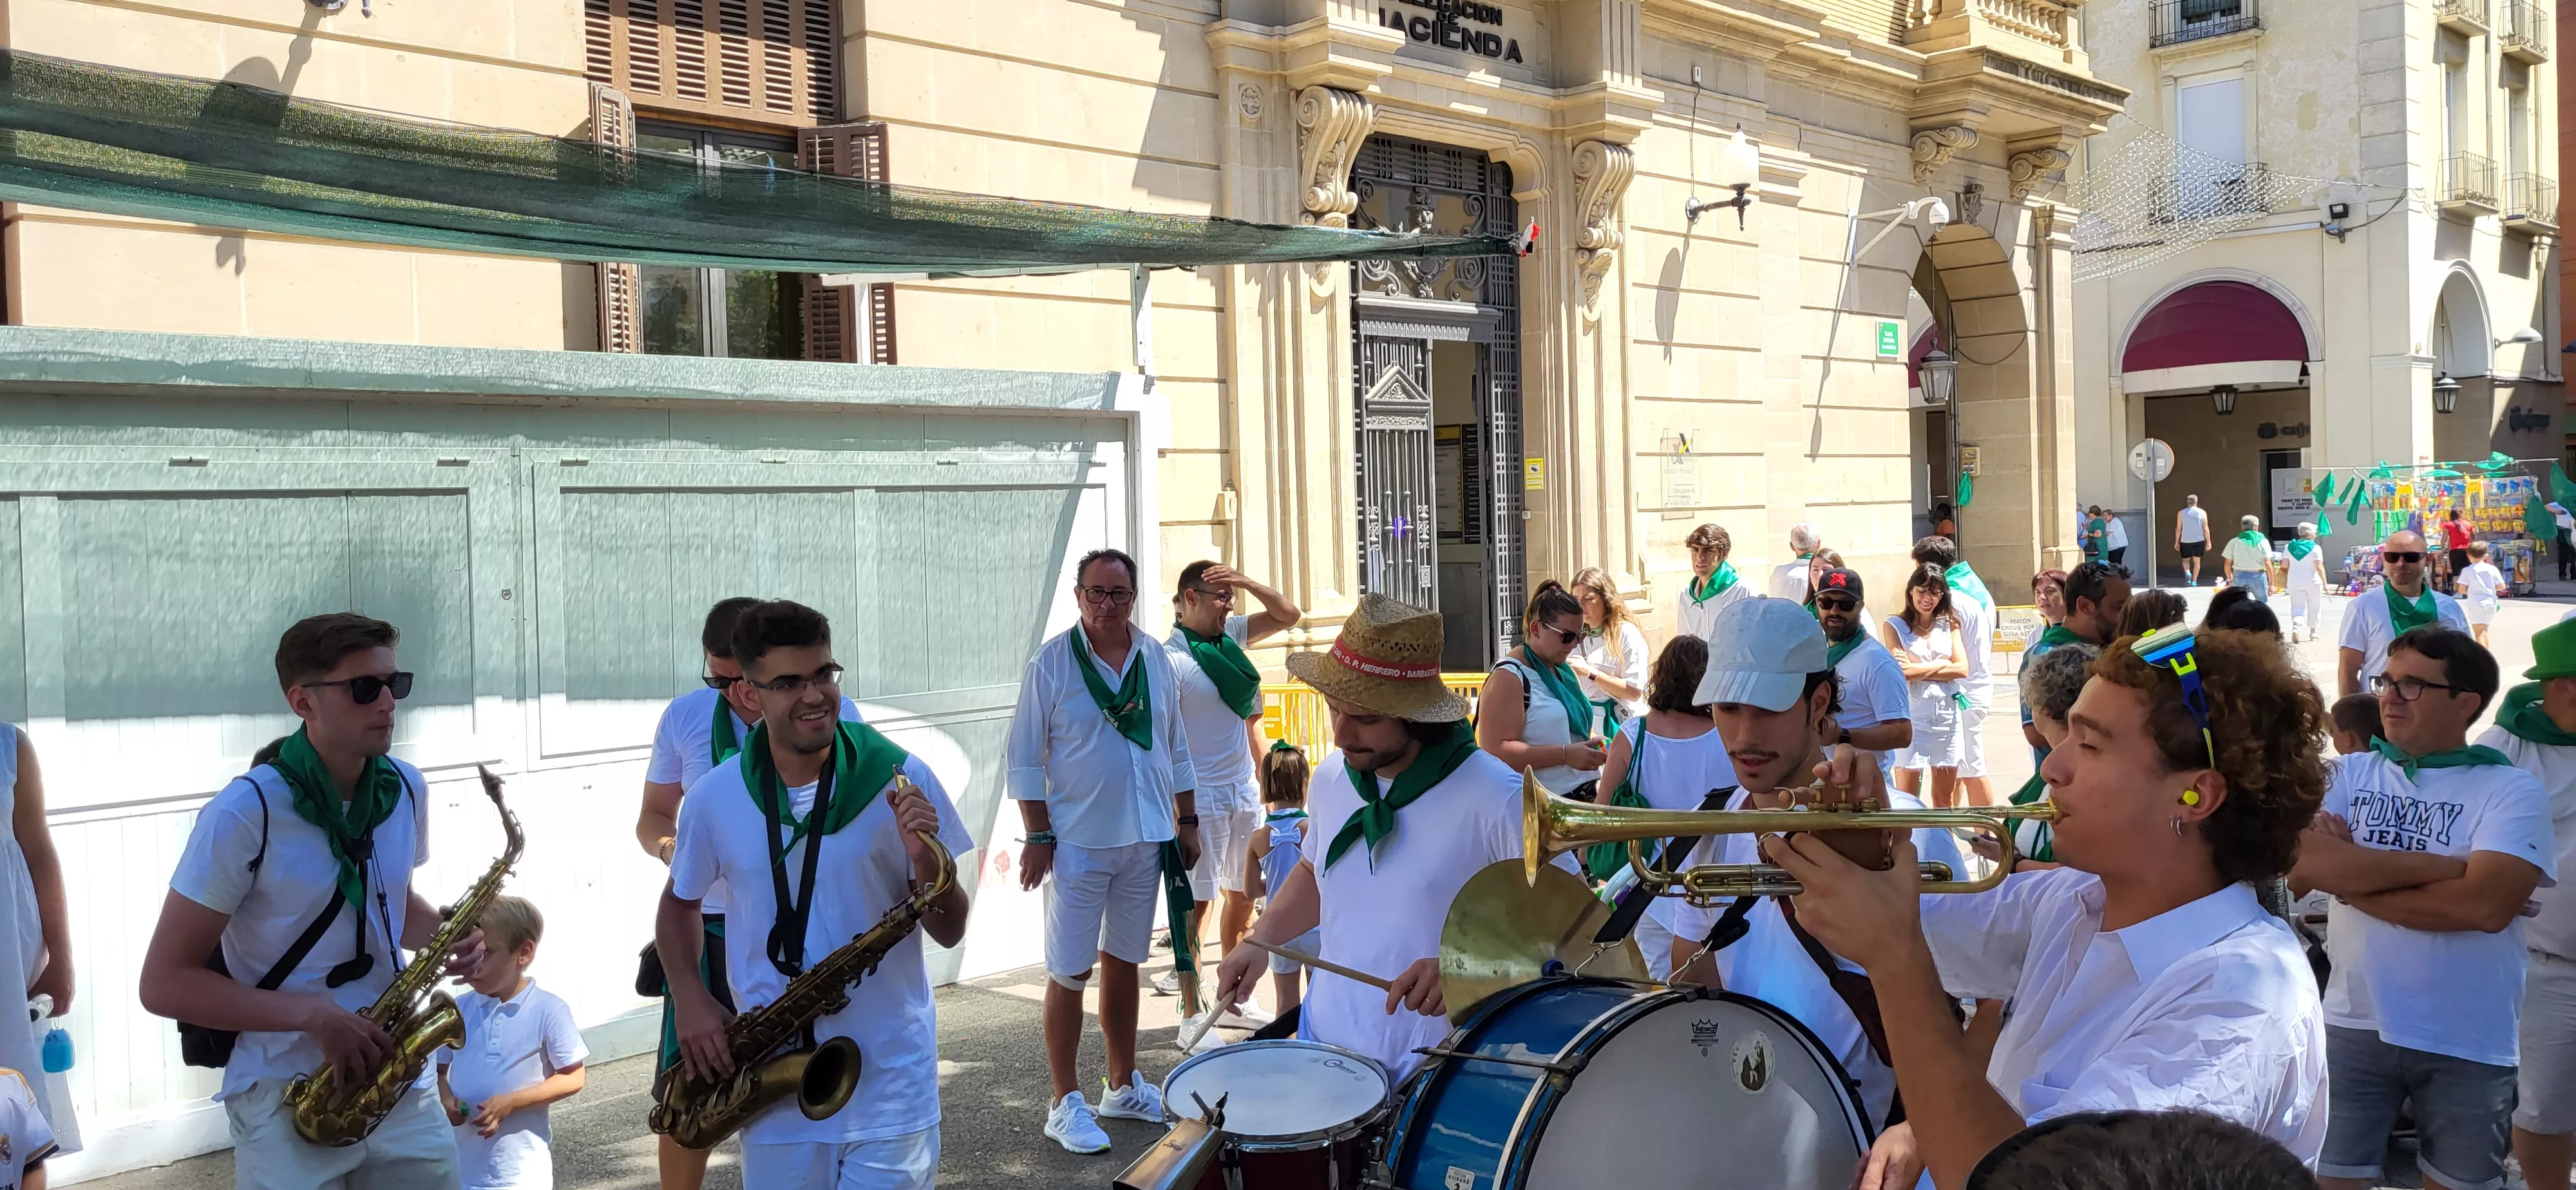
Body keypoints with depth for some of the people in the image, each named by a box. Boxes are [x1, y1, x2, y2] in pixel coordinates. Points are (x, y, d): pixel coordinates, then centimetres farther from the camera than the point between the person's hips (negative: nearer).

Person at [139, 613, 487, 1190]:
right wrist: (310, 1014, -22)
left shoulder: (406, 790, 1)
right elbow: (164, 982, -13)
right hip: (286, 1098, -5)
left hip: (400, 1081, 5)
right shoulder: (243, 816, -16)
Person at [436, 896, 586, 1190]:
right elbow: (439, 1068, 13)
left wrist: (511, 1102, -17)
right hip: (459, 1164, 4)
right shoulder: (457, 1010, 2)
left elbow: (574, 1078, -7)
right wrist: (446, 1099, -9)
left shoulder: (548, 1010, -9)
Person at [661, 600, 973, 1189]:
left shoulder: (899, 778, -8)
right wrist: (690, 998, -1)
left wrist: (926, 862, -23)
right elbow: (680, 903, 15)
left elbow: (949, 932, -4)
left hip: (892, 1078, -1)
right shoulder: (714, 798, -4)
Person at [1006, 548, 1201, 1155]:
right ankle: (1065, 1105, 10)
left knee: (1123, 963, 16)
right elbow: (1023, 758, -7)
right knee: (1071, 973, 0)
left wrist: (1188, 822, 11)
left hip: (1146, 839, 4)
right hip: (1078, 843, -4)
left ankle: (1123, 1086, 28)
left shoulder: (1155, 659, 5)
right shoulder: (1053, 662, -8)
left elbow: (1176, 749, 13)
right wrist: (1038, 837, -12)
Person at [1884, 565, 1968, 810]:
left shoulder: (1949, 623, 13)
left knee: (1945, 800, 9)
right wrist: (1943, 665, -3)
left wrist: (1918, 669, -7)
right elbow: (1901, 671, -13)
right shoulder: (1894, 625, 1)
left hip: (1947, 714, 4)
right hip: (1911, 713, -4)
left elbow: (1962, 669, 0)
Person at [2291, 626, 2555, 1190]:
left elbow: (2485, 904, -21)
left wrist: (2353, 875, -13)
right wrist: (2445, 864, -16)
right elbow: (2303, 866, -14)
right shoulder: (2351, 773, 3)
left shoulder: (2511, 790, -6)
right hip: (2355, 1026, 2)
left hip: (2468, 1045, -2)